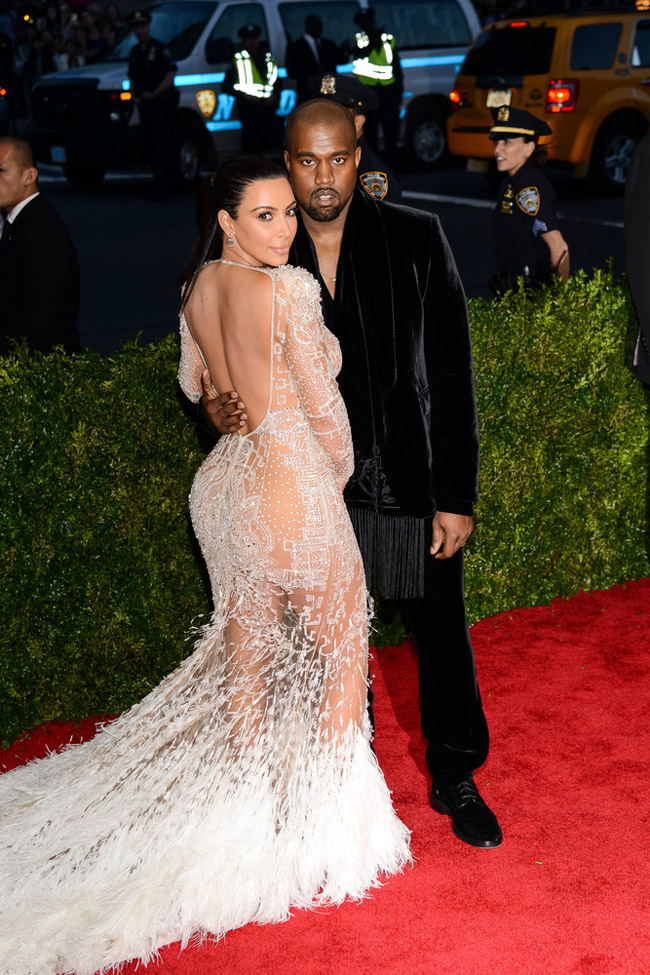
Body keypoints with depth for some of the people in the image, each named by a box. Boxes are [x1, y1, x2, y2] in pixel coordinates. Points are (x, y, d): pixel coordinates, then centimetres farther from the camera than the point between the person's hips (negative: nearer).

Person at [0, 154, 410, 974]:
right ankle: (332, 816, 18)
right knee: (342, 650, 12)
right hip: (293, 485, -7)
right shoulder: (287, 291, -21)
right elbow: (325, 408, -15)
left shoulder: (199, 287, 2)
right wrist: (340, 475, 3)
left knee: (248, 646, 22)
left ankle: (251, 799, 38)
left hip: (224, 483, 8)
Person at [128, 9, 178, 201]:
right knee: (150, 147, 6)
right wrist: (134, 96, 6)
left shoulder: (160, 48, -5)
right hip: (144, 106, 7)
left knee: (162, 146, -11)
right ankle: (164, 183, 13)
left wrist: (153, 94, -20)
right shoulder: (134, 52, 17)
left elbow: (170, 76, -11)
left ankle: (161, 186, -14)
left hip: (162, 103, -7)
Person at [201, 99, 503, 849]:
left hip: (411, 478, -1)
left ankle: (454, 779, 33)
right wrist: (215, 407, -16)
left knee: (442, 631, 12)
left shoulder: (415, 240, -7)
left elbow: (451, 373, -7)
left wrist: (456, 495, -10)